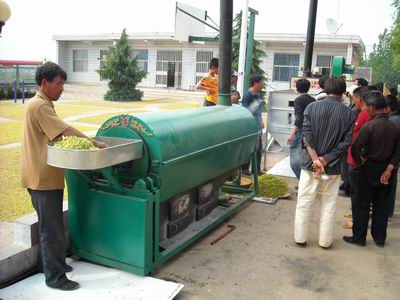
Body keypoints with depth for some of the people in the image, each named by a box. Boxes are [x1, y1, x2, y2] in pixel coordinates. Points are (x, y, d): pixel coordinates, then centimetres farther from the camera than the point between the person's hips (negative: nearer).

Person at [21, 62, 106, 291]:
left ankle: (49, 263, 34)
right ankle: (55, 277, 5)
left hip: (45, 175, 11)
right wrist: (93, 143, -24)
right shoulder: (40, 106, -18)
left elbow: (55, 134, 16)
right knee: (52, 228, -4)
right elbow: (65, 131, -25)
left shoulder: (42, 104, 15)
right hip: (44, 177, -11)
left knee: (49, 224, 20)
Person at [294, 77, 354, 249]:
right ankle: (325, 241, 21)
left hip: (310, 164, 0)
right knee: (329, 206, 12)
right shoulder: (348, 114, -3)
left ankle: (300, 238, 19)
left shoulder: (312, 107, -4)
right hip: (333, 167, 0)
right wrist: (325, 160, -10)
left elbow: (307, 135, -12)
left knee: (304, 203, 11)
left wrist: (316, 159, -15)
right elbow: (346, 142, -9)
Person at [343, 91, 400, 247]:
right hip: (385, 169, 5)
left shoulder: (369, 126, -18)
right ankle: (379, 238, 24)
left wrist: (359, 161, -2)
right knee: (381, 205, 15)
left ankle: (359, 237, 13)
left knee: (362, 205, 6)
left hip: (369, 169, -5)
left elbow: (356, 149, -19)